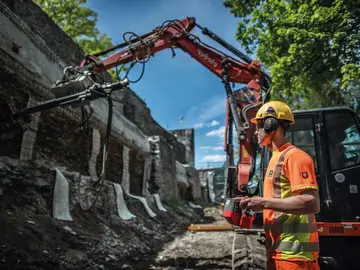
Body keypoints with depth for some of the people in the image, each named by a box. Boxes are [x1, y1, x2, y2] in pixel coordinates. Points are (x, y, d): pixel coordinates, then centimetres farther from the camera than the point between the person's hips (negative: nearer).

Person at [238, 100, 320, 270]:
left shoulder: (294, 156, -14)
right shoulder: (276, 158, 16)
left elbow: (312, 203, -23)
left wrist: (265, 203, -21)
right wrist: (257, 203, 8)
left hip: (294, 250, -9)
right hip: (277, 248, 9)